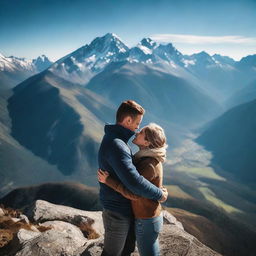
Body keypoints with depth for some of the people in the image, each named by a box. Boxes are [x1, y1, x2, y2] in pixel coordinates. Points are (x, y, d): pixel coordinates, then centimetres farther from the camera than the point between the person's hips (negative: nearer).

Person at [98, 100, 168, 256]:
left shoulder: (114, 139, 5)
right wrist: (159, 194, -22)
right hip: (118, 213, -9)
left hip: (127, 208, 9)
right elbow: (134, 182, -37)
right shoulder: (116, 145, -29)